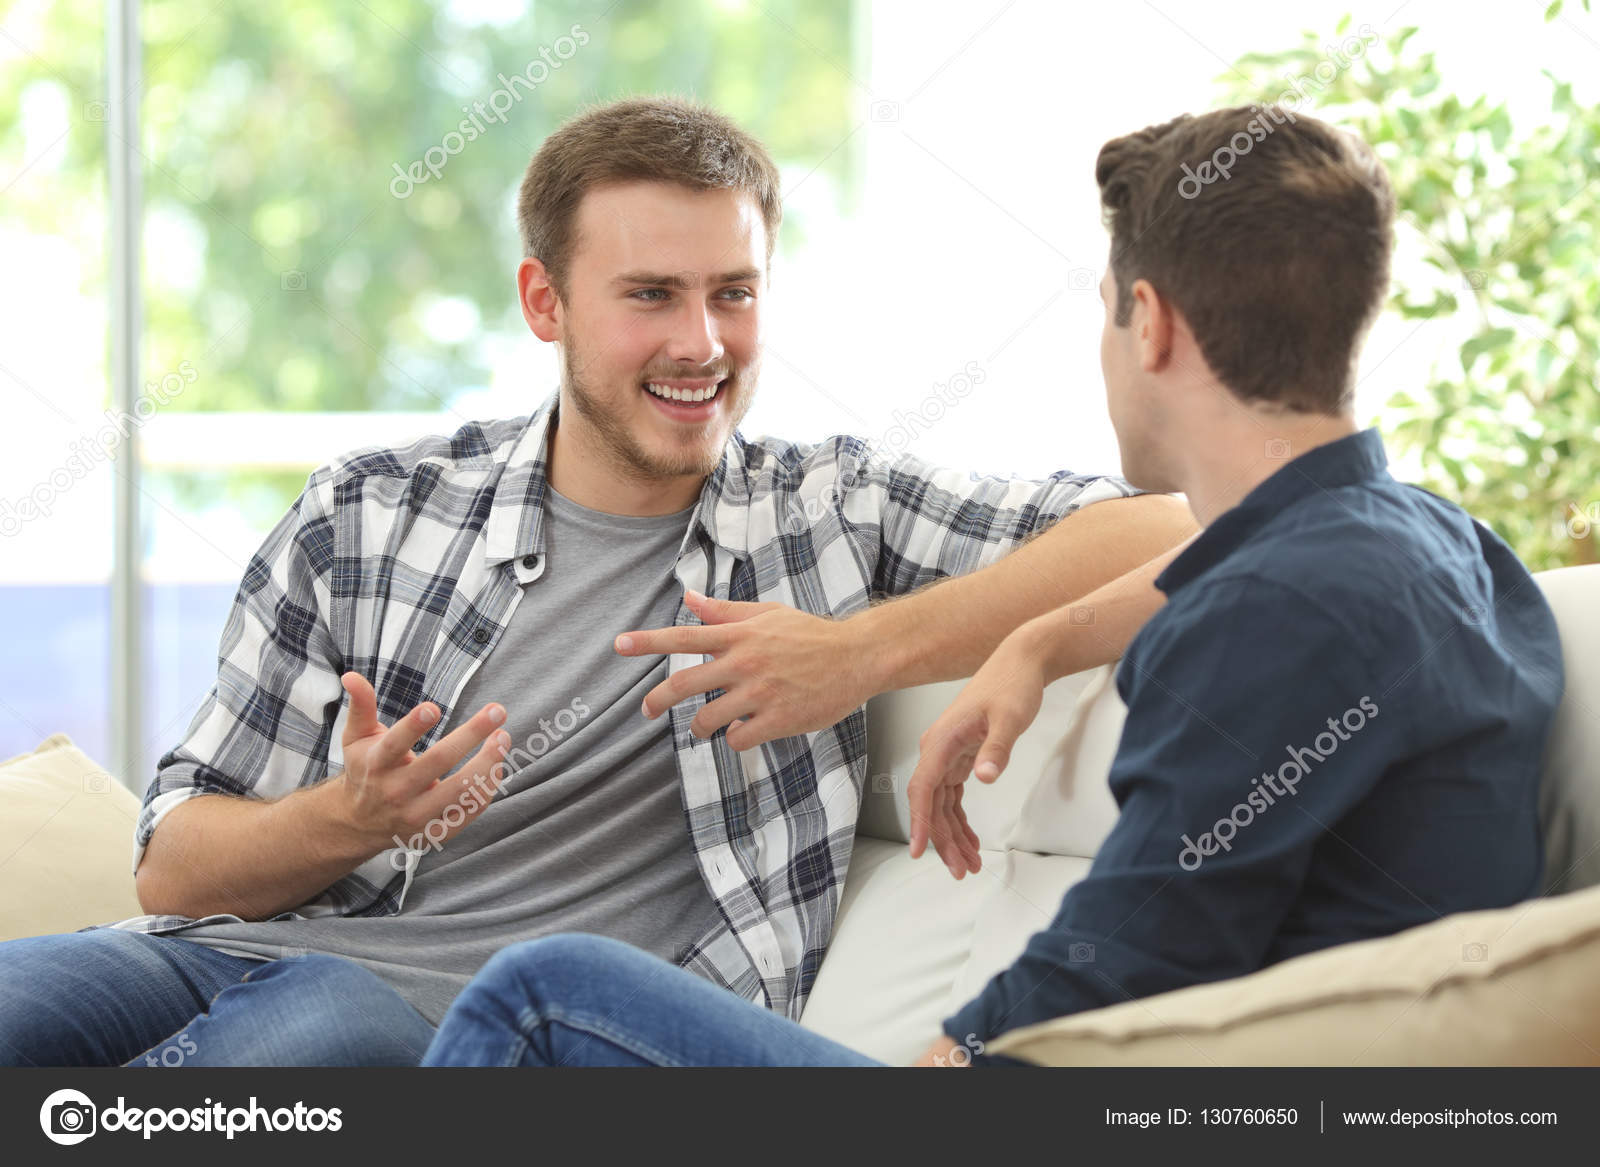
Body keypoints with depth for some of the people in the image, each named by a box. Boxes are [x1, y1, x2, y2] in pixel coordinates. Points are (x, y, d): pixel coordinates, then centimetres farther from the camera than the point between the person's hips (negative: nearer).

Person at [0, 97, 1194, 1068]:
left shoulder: (837, 511, 11)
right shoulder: (368, 515, 13)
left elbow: (1168, 533, -1)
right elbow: (177, 864, 11)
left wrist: (873, 650, -10)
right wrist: (347, 819, -12)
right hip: (242, 950, 1)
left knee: (318, 1028, -37)